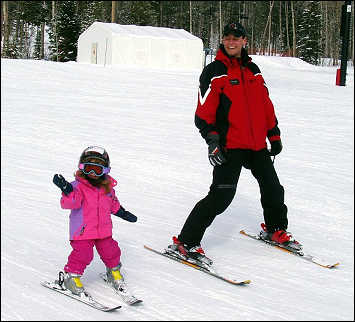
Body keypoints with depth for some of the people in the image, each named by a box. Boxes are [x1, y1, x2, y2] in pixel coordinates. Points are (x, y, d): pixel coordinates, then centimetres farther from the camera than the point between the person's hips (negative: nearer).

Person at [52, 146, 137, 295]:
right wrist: (67, 190, -45)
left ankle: (114, 271, 37)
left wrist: (123, 213, 25)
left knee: (111, 251, 10)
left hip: (104, 230, 5)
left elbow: (113, 204, 24)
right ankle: (72, 275, 10)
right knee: (82, 254, -13)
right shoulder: (78, 186, -13)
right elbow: (69, 203, -28)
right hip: (82, 231, -5)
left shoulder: (107, 188, 6)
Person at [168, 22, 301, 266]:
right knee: (221, 196, -16)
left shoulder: (253, 70, 13)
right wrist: (212, 139, -23)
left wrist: (274, 135, 19)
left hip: (257, 144, 7)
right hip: (230, 145, -7)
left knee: (272, 188, 17)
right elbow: (204, 111, -12)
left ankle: (275, 229, 43)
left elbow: (266, 104, 20)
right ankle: (185, 242, -9)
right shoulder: (214, 72, -6)